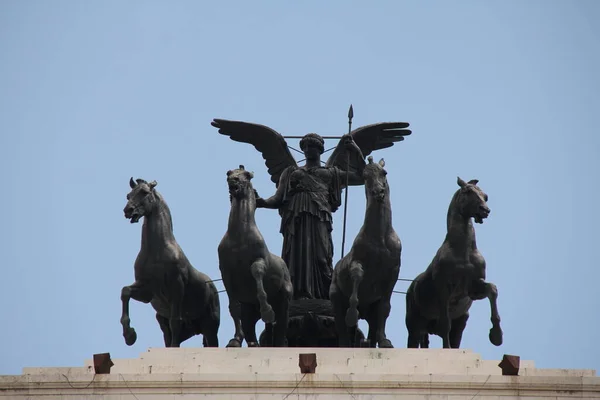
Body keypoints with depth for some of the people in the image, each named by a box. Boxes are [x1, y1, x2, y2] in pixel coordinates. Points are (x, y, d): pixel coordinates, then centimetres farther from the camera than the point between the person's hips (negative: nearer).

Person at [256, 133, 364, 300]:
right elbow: (278, 199, 16)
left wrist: (358, 152, 15)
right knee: (295, 258, -13)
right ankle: (298, 296, -19)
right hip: (295, 220, 1)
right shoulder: (292, 172, 28)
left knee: (320, 257, -15)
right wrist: (263, 202, -6)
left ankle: (326, 298, -20)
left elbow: (361, 177, 21)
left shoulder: (331, 173, 27)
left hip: (319, 219, -1)